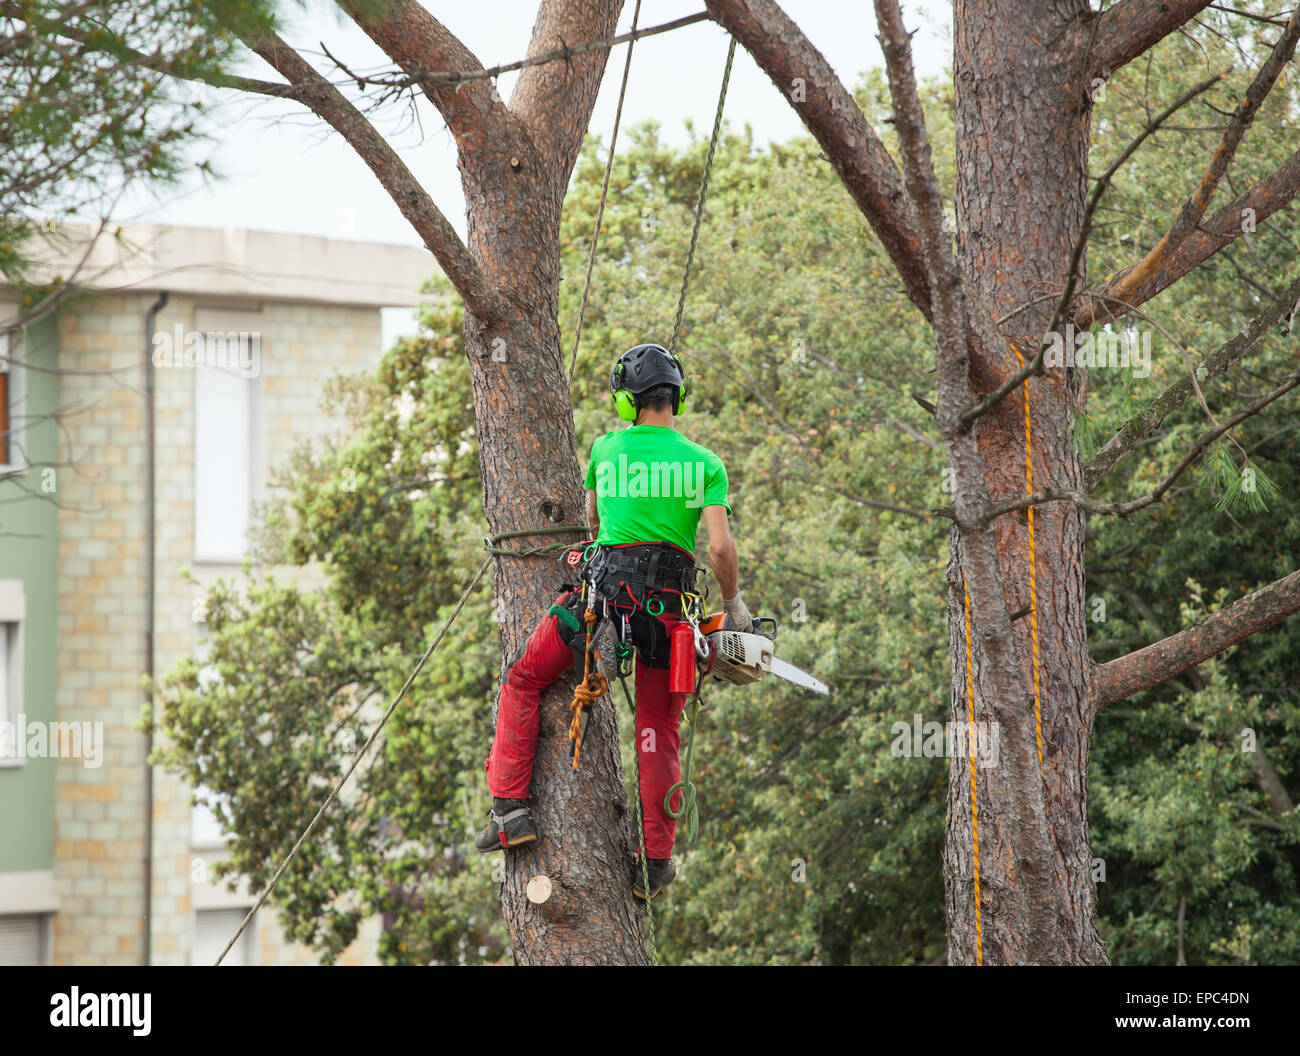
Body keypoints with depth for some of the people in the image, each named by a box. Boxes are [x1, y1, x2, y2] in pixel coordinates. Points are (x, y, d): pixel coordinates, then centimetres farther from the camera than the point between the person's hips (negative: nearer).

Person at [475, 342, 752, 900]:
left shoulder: (607, 449, 6)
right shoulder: (705, 464, 3)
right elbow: (720, 546, -6)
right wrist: (734, 606, 8)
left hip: (603, 586, -1)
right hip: (668, 602, 1)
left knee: (523, 681, 15)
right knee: (659, 732, 9)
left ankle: (509, 807, 5)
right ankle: (656, 860, 7)